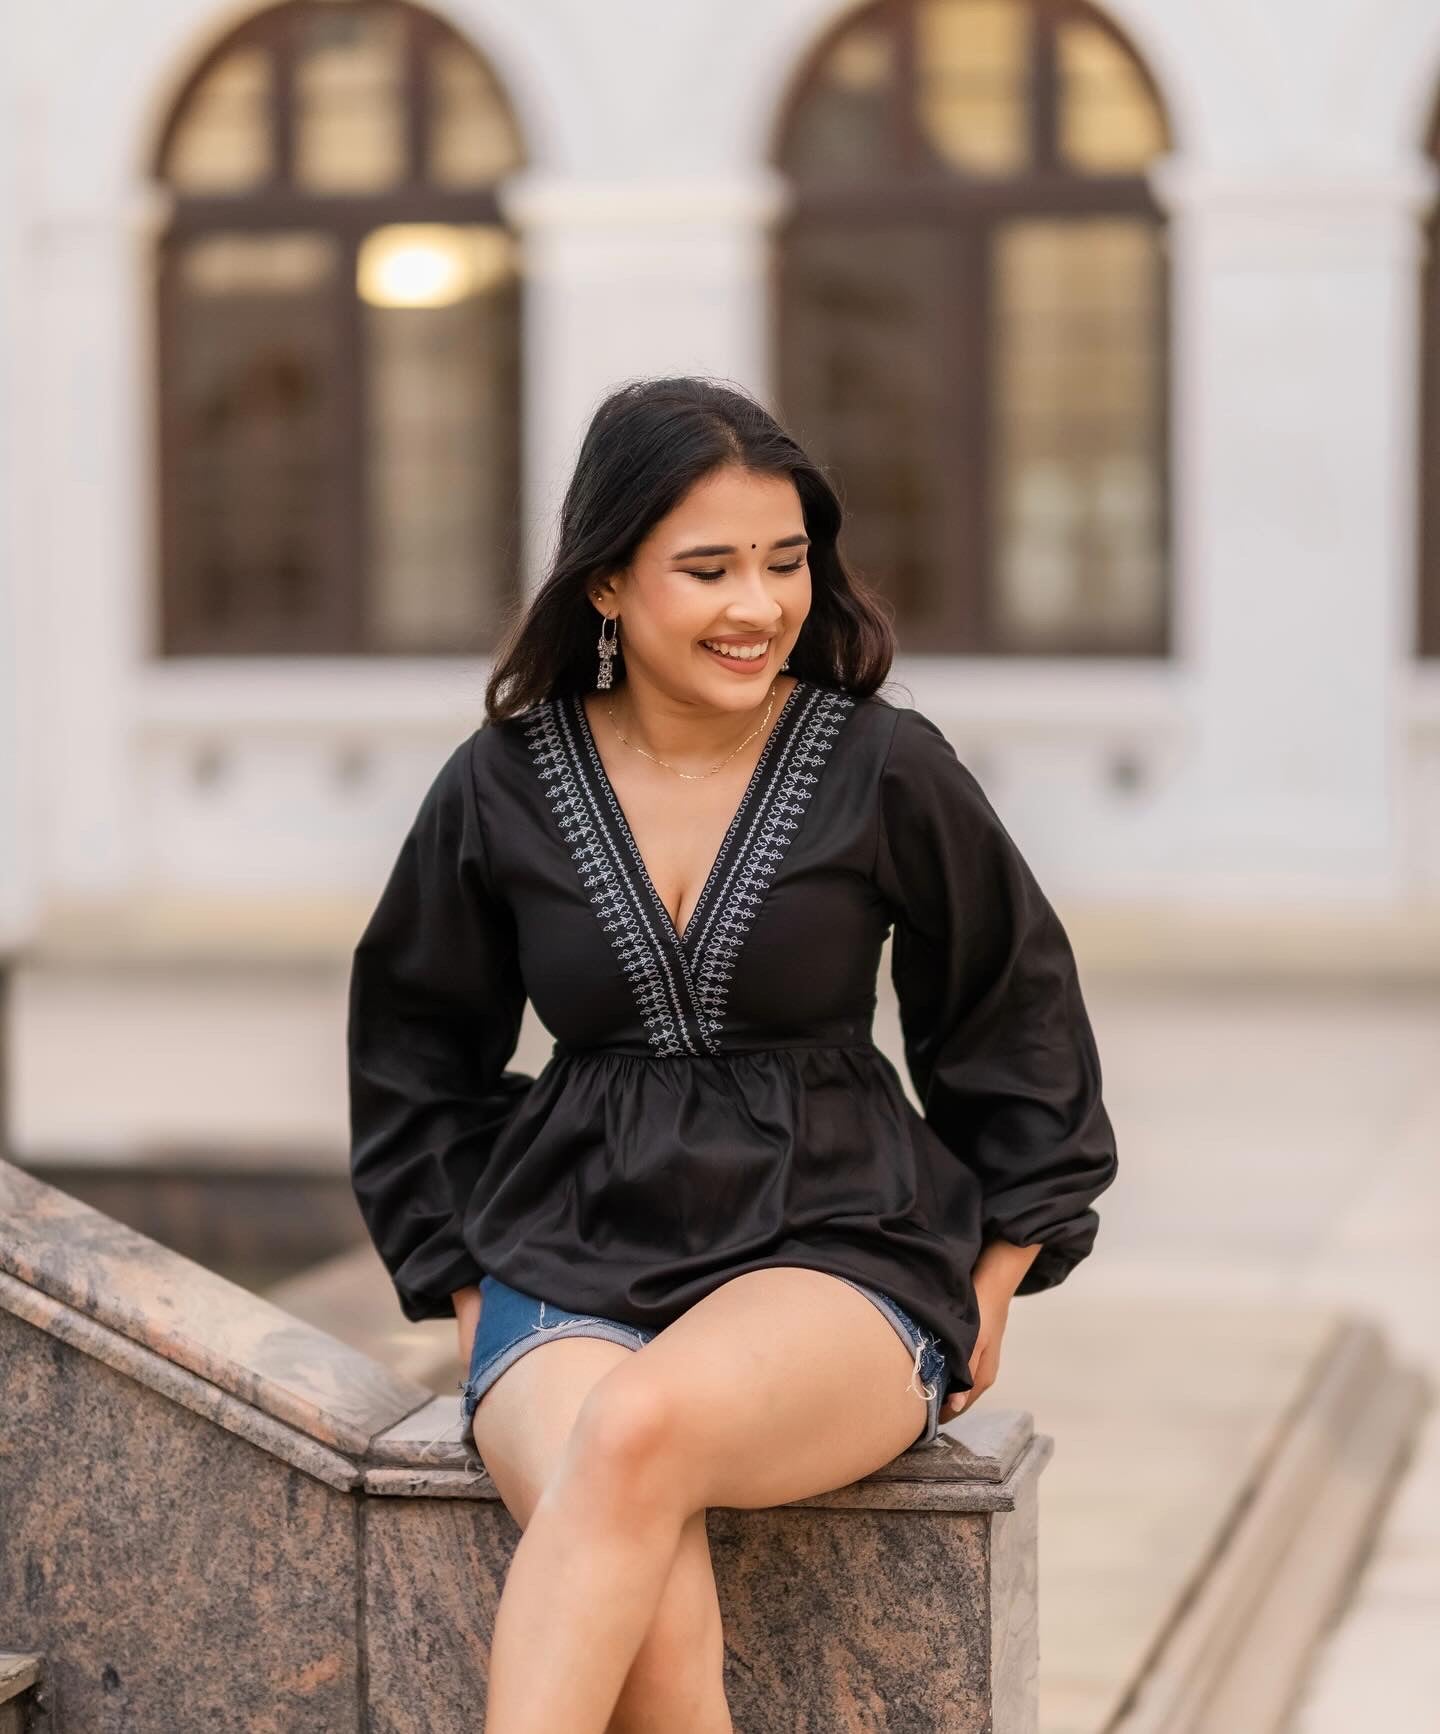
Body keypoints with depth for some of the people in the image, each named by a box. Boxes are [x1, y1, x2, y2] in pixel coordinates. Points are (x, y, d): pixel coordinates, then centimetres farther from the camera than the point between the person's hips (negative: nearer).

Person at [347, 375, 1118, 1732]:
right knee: (651, 1618, -31)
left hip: (833, 1258, -1)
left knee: (637, 1426, -36)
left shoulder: (886, 770, 0)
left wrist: (987, 1296, 10)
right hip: (570, 1260, 1)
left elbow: (1016, 1025, 13)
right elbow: (416, 1063, 18)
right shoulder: (499, 788, 4)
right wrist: (471, 1301, 10)